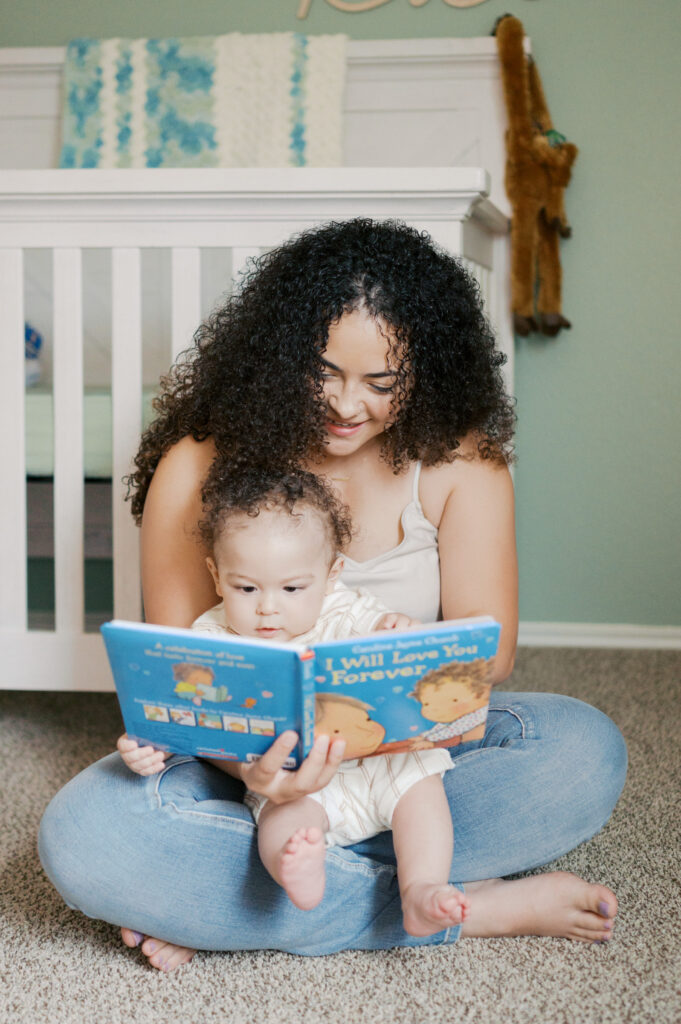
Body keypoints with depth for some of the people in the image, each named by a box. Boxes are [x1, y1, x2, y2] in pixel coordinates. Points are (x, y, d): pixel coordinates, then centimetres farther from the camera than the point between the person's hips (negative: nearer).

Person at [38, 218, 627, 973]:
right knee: (82, 834, -30)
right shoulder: (200, 468, -8)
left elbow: (487, 648, -11)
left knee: (587, 751, -27)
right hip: (246, 754, -1)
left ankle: (232, 894, -25)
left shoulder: (460, 461, -5)